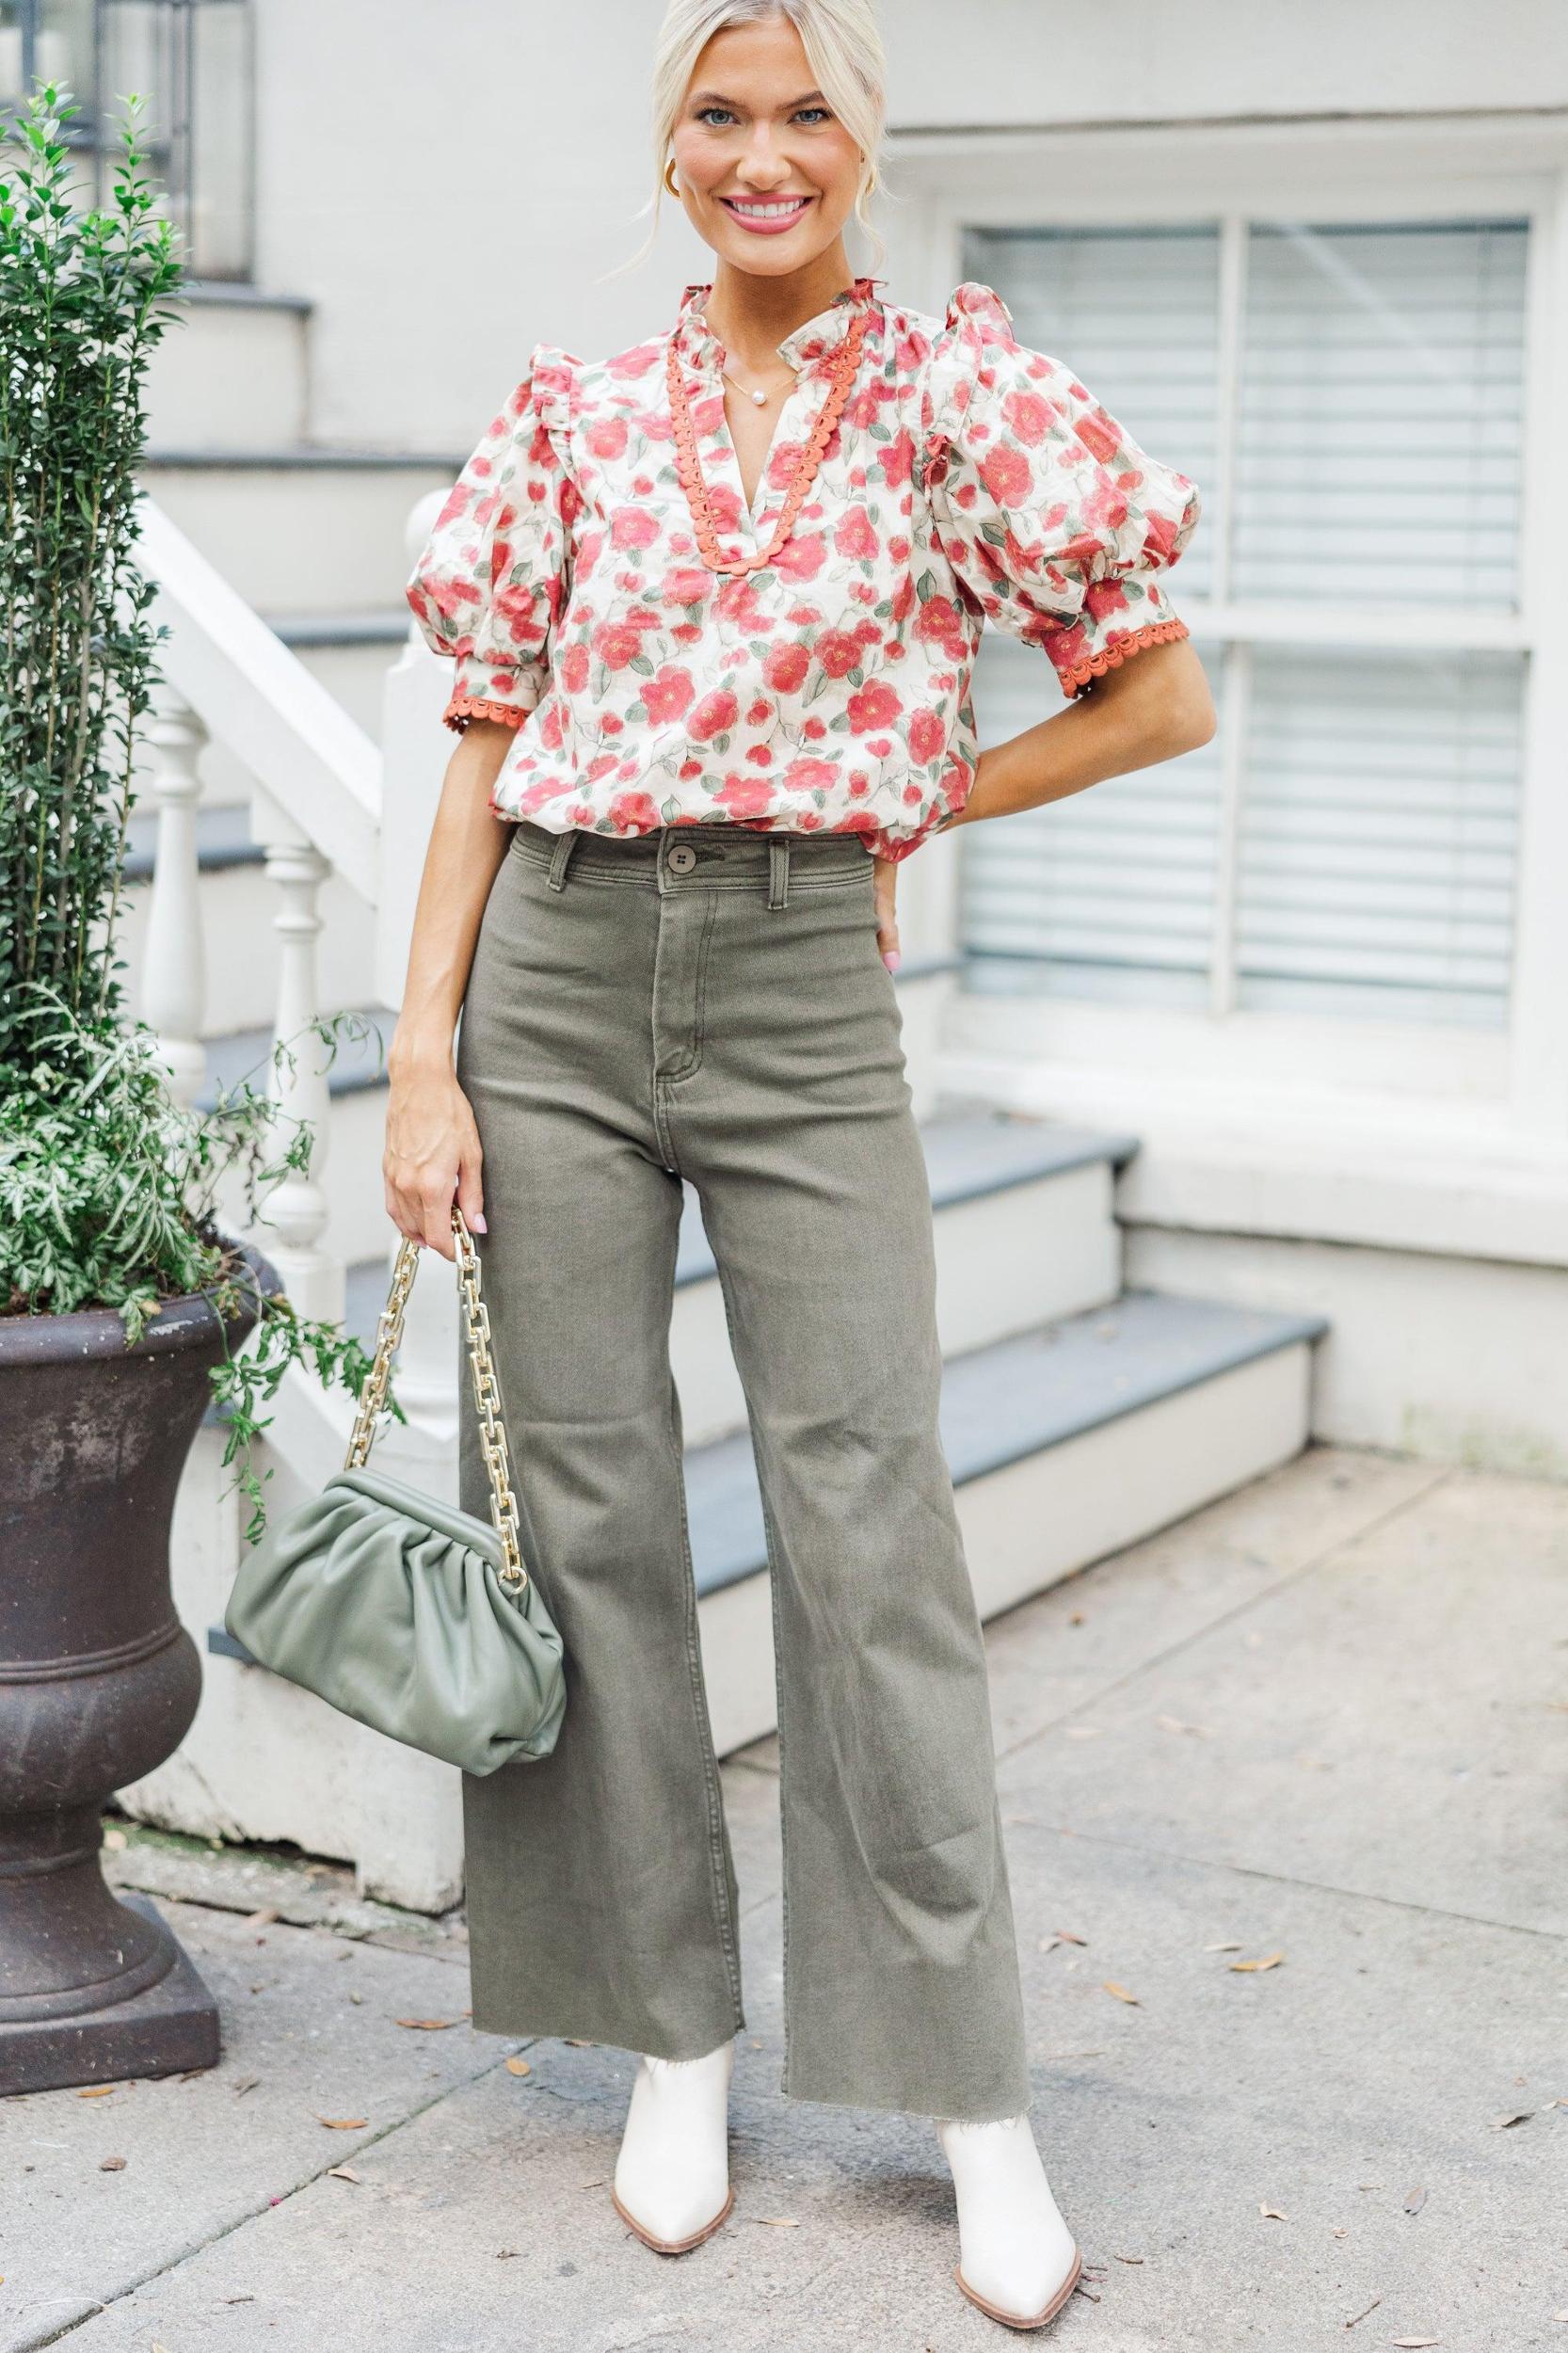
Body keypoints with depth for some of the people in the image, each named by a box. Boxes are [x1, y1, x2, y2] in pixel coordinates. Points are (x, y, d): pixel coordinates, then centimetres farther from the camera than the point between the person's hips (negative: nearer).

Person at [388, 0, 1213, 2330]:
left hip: (802, 994, -2)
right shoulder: (573, 411, 8)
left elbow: (1163, 694, 4)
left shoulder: (951, 385, 2)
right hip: (554, 984, 3)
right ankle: (675, 2047, 20)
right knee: (593, 1510, 5)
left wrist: (896, 813, 4)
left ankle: (979, 2110, 8)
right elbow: (483, 745, 7)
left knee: (869, 1530, -3)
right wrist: (422, 1054, -1)